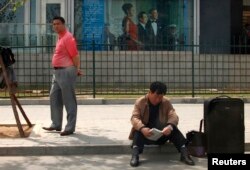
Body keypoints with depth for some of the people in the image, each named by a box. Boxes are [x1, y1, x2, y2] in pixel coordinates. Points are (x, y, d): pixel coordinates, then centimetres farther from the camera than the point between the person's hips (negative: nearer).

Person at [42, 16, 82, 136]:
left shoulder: (68, 37, -15)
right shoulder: (61, 37, 16)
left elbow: (75, 55, -18)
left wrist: (77, 69, -9)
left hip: (66, 71, -10)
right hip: (58, 72, 11)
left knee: (69, 100, -4)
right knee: (54, 98, 15)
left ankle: (70, 127, 2)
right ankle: (56, 124, 23)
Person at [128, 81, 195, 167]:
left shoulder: (166, 102, -1)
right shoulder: (140, 102, -6)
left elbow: (173, 116, -14)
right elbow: (134, 118, -18)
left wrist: (170, 126, -38)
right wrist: (142, 128, -40)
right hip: (146, 134, -1)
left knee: (173, 128, -26)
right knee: (139, 131, -33)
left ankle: (184, 153, -31)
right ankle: (135, 155, -46)